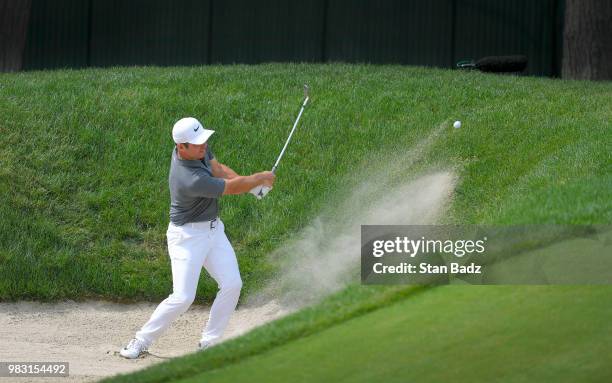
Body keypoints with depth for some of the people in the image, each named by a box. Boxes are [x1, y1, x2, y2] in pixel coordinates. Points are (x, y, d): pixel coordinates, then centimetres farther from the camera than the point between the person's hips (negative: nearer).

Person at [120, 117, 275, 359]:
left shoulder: (198, 148, -7)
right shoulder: (190, 180, -32)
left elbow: (217, 168, 9)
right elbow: (232, 188, -21)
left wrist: (250, 183, -7)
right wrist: (261, 178, -5)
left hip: (213, 229, 9)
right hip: (187, 236, -9)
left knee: (232, 284, -3)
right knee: (183, 297, -13)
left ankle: (209, 342, 6)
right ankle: (142, 341, 4)